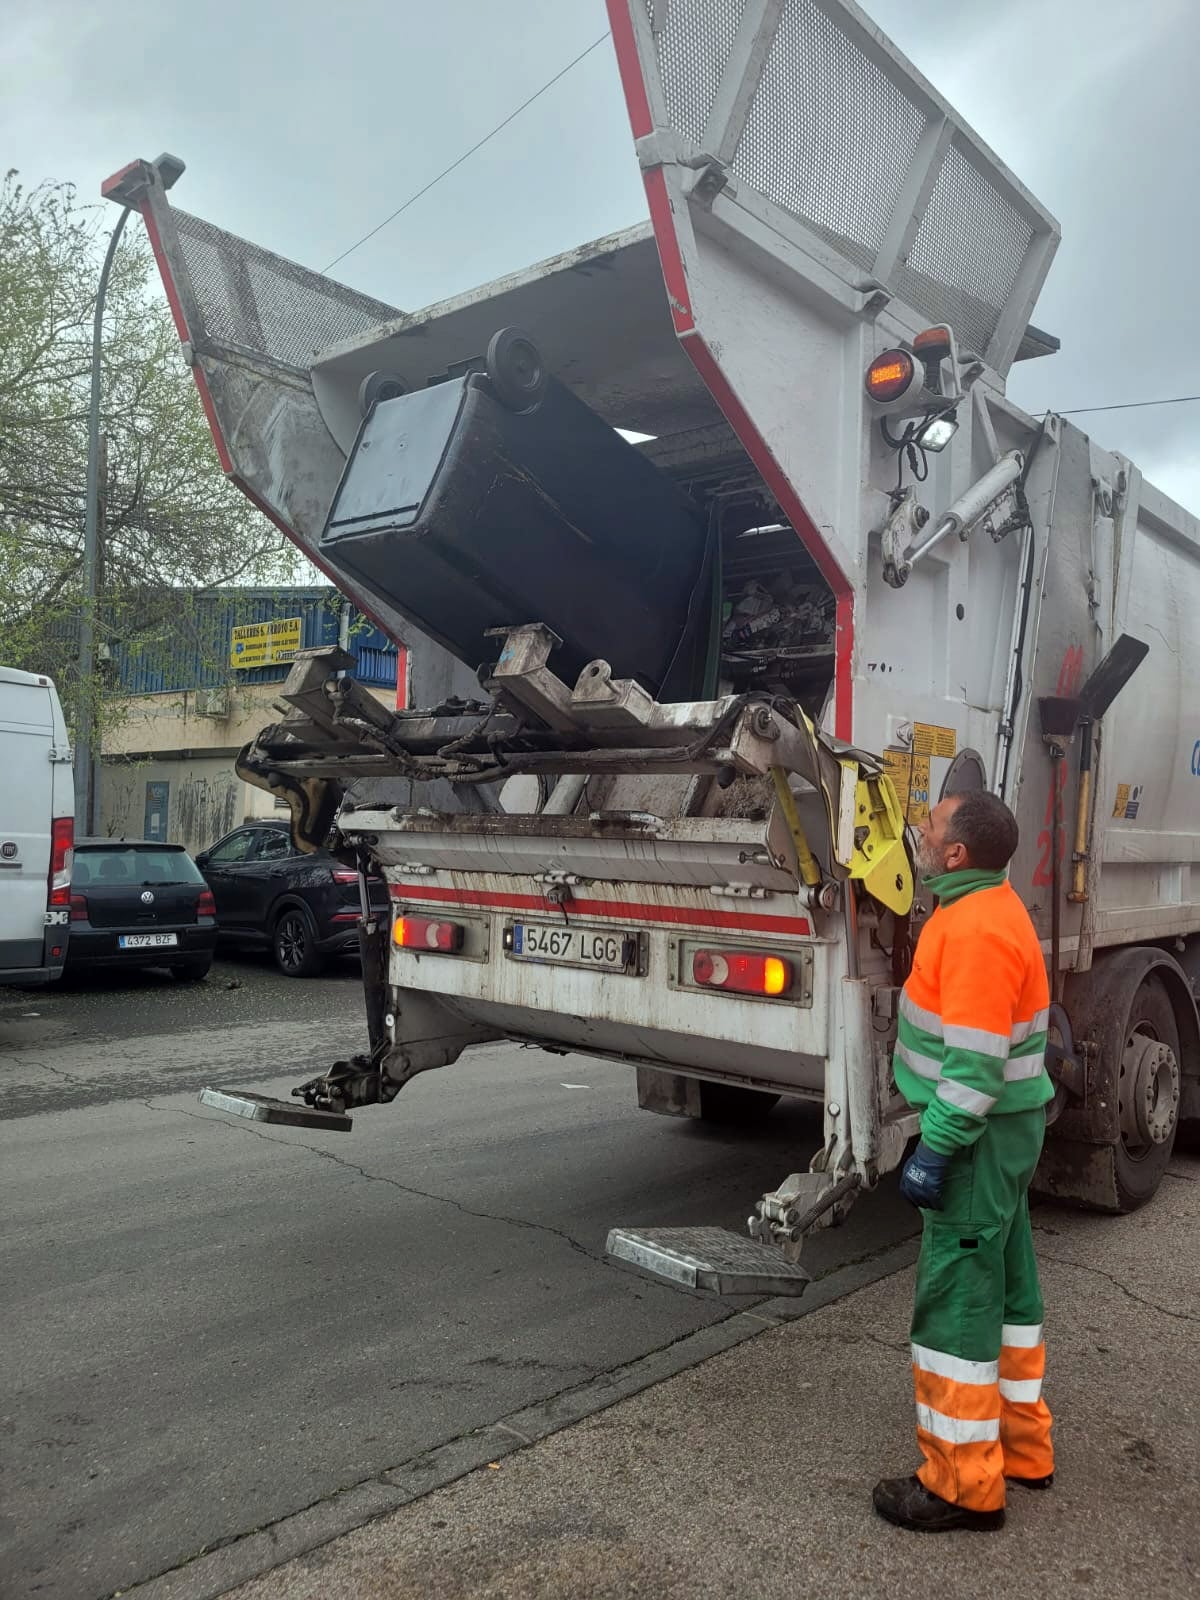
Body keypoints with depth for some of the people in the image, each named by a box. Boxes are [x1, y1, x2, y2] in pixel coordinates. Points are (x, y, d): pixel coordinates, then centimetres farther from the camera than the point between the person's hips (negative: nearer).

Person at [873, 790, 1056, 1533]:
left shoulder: (977, 929, -24)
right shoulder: (990, 908, 9)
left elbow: (976, 1062, -27)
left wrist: (935, 1149, -23)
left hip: (980, 1133, -10)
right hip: (1009, 1124, 10)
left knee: (956, 1298, -1)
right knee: (1007, 1284, 19)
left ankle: (964, 1485, 11)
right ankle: (1023, 1447, 34)